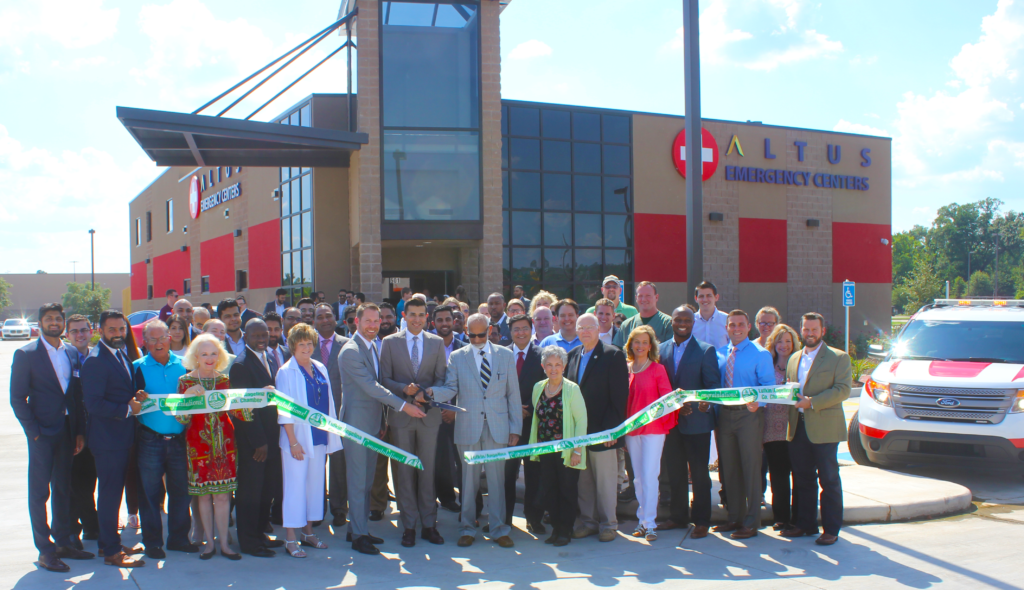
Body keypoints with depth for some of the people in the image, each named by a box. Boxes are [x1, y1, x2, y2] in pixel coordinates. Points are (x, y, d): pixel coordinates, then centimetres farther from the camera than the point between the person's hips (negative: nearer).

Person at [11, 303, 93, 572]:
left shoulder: (72, 353, 8)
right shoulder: (26, 354, -6)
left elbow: (77, 396, 10)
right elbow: (18, 399, -7)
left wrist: (80, 432, 4)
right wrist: (34, 432, -13)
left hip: (68, 432, 5)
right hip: (42, 433, -5)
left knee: (63, 489, 13)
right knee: (39, 492, 1)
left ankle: (62, 542, 23)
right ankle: (44, 549, 9)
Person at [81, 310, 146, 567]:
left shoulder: (122, 355, 11)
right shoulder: (95, 361, -18)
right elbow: (93, 404, -23)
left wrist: (138, 396, 2)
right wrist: (127, 408, -17)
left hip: (122, 437, 9)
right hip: (107, 439, -9)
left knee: (114, 493, 18)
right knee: (109, 494, -2)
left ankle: (110, 543, 30)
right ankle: (111, 552, 6)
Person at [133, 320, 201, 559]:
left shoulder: (183, 365, 8)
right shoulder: (138, 367, 3)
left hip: (179, 438, 2)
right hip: (150, 439, -2)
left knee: (181, 488, 6)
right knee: (150, 490, 3)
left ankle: (178, 537, 20)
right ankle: (152, 541, 14)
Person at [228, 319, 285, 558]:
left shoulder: (271, 359, 11)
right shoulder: (240, 365, -12)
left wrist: (272, 438, 6)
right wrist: (259, 442, -15)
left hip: (270, 437, 7)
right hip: (251, 439, -7)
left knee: (269, 487, 12)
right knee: (250, 490, 2)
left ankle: (260, 533, 26)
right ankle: (248, 541, 14)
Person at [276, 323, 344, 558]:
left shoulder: (320, 369, 10)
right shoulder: (286, 372, -7)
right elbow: (284, 410, -10)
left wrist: (331, 437, 10)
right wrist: (293, 441, -15)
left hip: (319, 437, 6)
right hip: (298, 438, -6)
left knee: (315, 483, 11)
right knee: (295, 485, -3)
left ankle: (308, 532, 22)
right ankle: (290, 539, 3)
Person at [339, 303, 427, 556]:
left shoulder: (374, 347, 13)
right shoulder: (351, 350, -15)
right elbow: (370, 386, -21)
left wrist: (383, 419, 16)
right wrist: (403, 405, -21)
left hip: (372, 423, 8)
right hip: (357, 422, -8)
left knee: (367, 480, 13)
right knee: (358, 481, -2)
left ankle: (359, 529, 23)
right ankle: (358, 535, 5)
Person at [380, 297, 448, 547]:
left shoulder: (437, 343, 9)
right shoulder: (390, 342, 5)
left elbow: (442, 379, 5)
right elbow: (385, 379, 1)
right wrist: (404, 389, -17)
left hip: (429, 414, 1)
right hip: (401, 414, -1)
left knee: (428, 470, 5)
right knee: (404, 471, 3)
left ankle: (429, 524, 14)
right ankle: (409, 526, 11)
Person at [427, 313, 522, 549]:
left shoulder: (505, 356, 8)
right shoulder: (457, 357, 7)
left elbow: (513, 394, 7)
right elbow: (450, 389, -1)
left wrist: (515, 429, 2)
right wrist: (431, 393, -23)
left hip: (497, 428, 0)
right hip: (468, 428, 0)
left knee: (496, 479, 3)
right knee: (469, 480, 5)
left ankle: (499, 530, 13)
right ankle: (467, 529, 17)